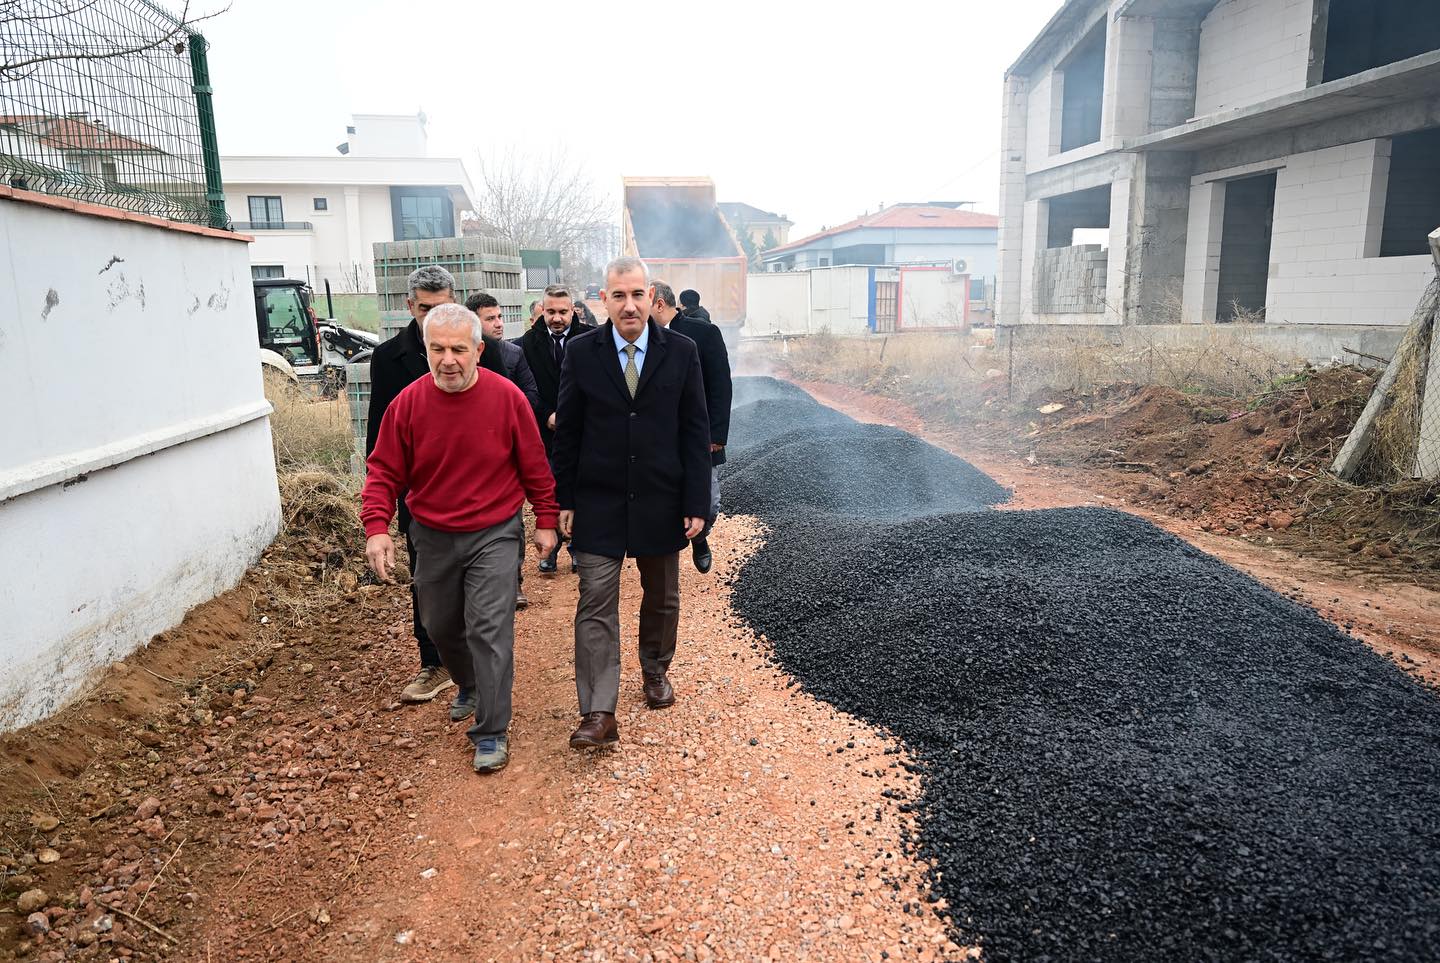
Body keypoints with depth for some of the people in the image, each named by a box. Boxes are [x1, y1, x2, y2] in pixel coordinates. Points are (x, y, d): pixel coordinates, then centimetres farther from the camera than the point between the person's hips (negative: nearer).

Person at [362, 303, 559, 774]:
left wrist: (546, 520, 1)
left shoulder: (507, 397, -13)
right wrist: (376, 528, -16)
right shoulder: (408, 403, -9)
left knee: (489, 629, -10)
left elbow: (534, 466, -3)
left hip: (494, 535, -3)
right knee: (442, 627, 18)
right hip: (433, 537, 4)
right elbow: (384, 471, -3)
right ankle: (471, 687, 48)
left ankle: (492, 733, 4)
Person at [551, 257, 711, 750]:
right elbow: (567, 431, 2)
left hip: (661, 501, 1)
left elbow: (695, 432, -1)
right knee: (596, 605, -4)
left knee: (662, 598, 16)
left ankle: (655, 672, 41)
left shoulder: (681, 352, -3)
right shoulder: (581, 352, -2)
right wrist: (563, 500, -1)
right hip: (598, 502, -1)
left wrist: (696, 502, -5)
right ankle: (598, 715, 1)